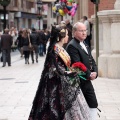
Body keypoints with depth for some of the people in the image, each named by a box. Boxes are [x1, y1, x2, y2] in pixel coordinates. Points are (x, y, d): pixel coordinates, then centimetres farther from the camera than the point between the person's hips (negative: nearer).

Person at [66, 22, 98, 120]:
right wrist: (89, 75, -16)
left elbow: (92, 61, 13)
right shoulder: (72, 46, -17)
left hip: (87, 81, 9)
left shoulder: (85, 45, 14)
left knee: (93, 104, 8)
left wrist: (95, 72, -6)